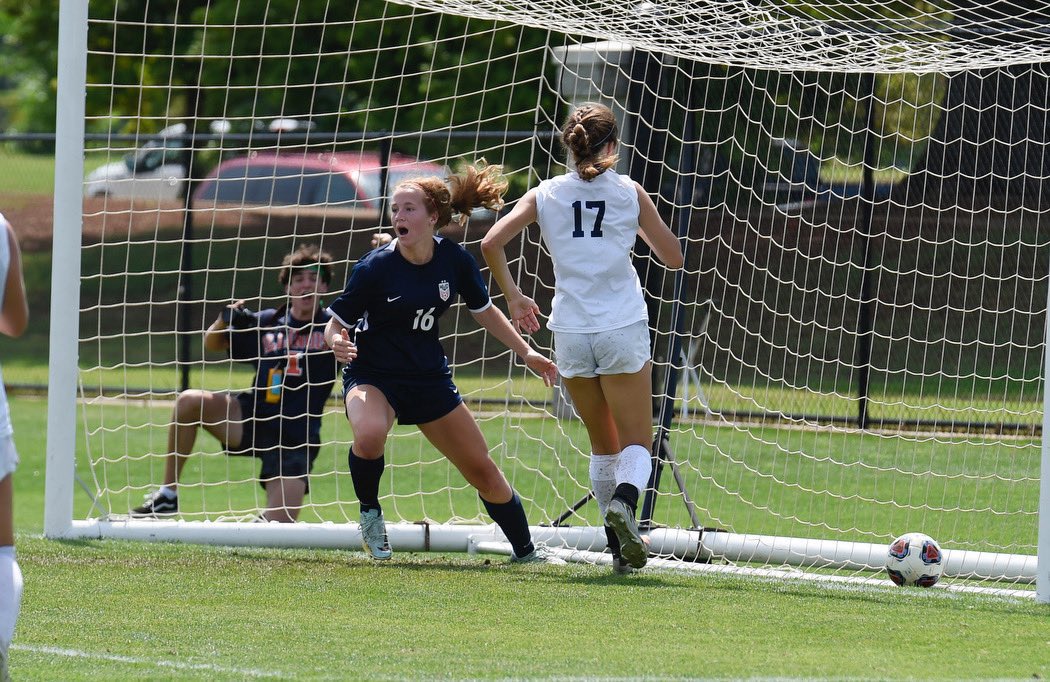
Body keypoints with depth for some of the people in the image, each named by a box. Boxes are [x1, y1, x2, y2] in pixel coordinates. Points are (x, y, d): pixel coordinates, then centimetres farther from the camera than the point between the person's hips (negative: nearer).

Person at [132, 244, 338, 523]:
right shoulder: (265, 323, 8)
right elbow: (212, 343, 19)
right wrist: (225, 319, -2)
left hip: (296, 442, -3)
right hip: (252, 422, 3)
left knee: (278, 526, -16)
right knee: (189, 401, -19)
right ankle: (167, 495, -8)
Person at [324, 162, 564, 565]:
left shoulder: (454, 260, -8)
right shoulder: (374, 268, -19)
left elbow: (484, 311, 10)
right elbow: (336, 324, -12)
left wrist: (526, 353, 7)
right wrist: (337, 343, -35)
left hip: (429, 377, 4)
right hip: (372, 375, -4)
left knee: (482, 470, 7)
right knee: (370, 435, -37)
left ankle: (525, 551, 27)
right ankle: (370, 514, -8)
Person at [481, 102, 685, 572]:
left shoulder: (545, 195, 3)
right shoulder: (630, 193, -1)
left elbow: (491, 243, -4)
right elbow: (673, 258, 6)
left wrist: (513, 296, 9)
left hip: (571, 335, 2)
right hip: (623, 330, -2)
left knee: (603, 446, 18)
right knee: (637, 445, 3)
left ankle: (620, 545, 13)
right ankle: (624, 499, -29)